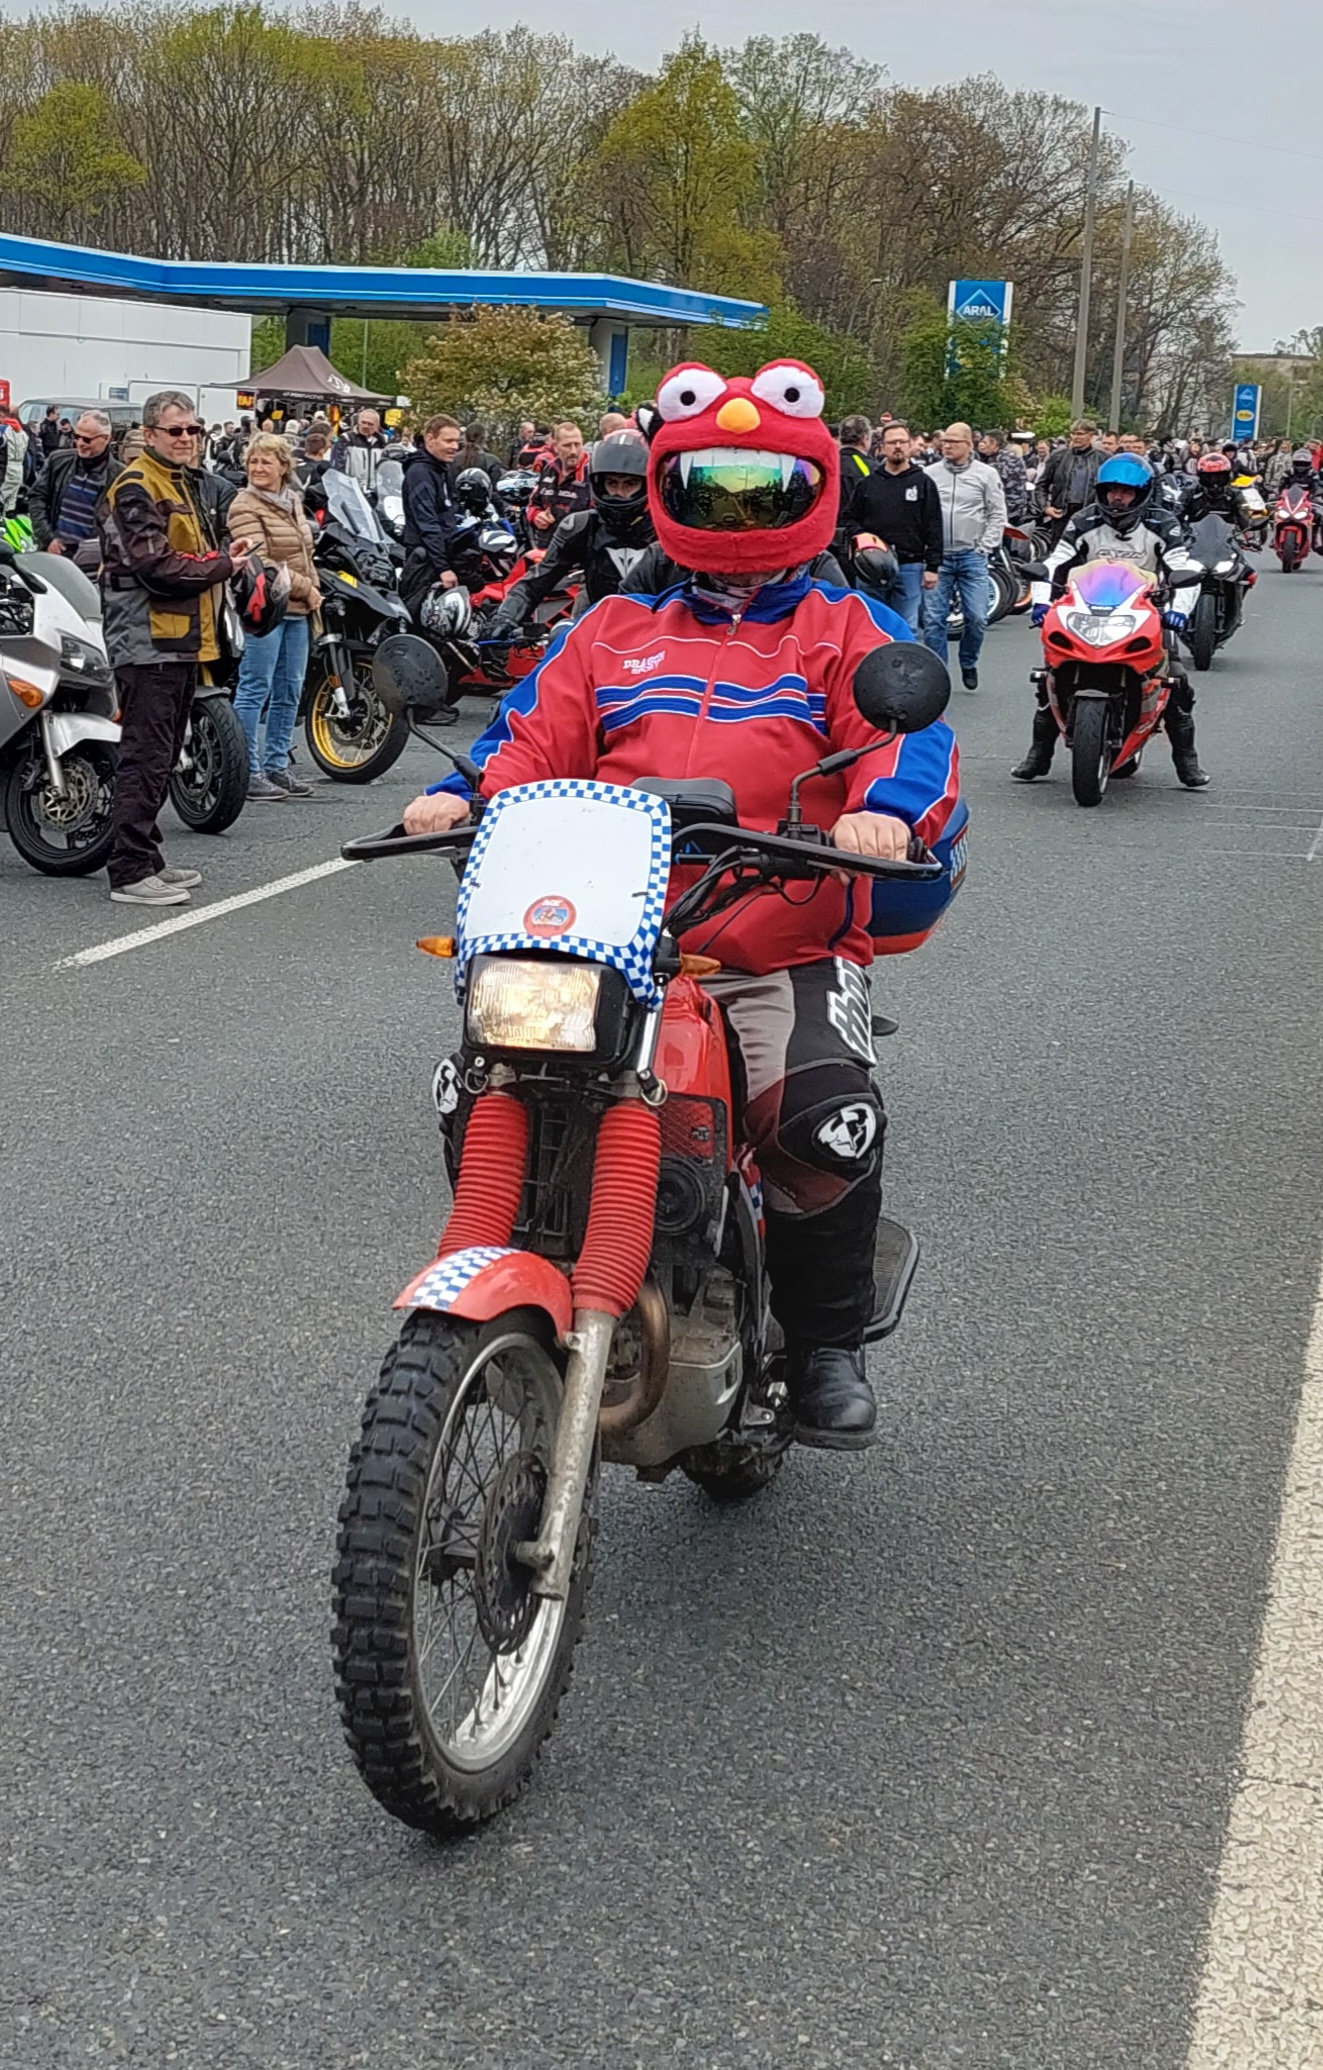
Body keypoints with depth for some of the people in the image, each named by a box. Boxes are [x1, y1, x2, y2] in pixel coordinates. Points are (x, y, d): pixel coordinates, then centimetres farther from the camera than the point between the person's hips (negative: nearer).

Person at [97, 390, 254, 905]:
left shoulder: (176, 483, 21)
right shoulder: (137, 487, -12)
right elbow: (156, 567, -21)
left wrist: (221, 556, 9)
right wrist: (221, 567, -10)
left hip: (179, 640, 10)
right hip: (149, 639, -10)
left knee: (161, 757, 15)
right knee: (145, 757, -11)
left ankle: (147, 860, 23)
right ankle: (129, 873, -10)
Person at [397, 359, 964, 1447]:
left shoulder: (850, 632, 14)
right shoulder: (611, 633, 23)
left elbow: (909, 735, -3)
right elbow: (536, 735, 12)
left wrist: (884, 810, -26)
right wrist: (464, 794, -10)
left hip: (787, 956, -2)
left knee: (829, 1128, -26)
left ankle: (827, 1346, -2)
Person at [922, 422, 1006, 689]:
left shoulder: (986, 474, 3)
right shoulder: (929, 474, 5)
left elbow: (997, 515, 5)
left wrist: (984, 547, -3)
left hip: (972, 557, -1)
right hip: (937, 557, 1)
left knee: (977, 617, -3)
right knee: (933, 619, -1)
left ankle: (968, 663, 22)